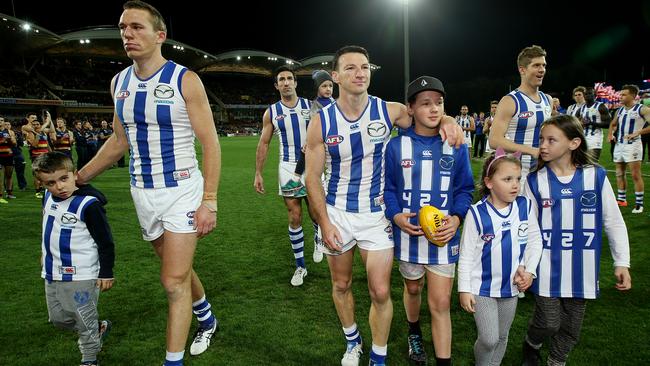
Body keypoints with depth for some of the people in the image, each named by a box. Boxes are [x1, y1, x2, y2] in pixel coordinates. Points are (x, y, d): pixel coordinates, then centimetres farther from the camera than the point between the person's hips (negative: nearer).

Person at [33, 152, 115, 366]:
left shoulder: (88, 204, -21)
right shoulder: (48, 198, 2)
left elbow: (105, 242, -16)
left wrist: (106, 273, -15)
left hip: (81, 276, -8)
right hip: (53, 273, 8)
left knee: (85, 320, 6)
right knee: (59, 318, 21)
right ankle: (98, 328, 41)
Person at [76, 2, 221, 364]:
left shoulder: (185, 80, -12)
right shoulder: (119, 82, 6)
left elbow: (210, 143, -12)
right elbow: (120, 140, 16)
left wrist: (209, 200, -17)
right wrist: (78, 178, 15)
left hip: (181, 190, -6)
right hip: (143, 193, 6)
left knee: (174, 281, -5)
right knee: (178, 269, 19)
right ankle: (207, 319, 44)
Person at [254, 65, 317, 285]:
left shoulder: (310, 106, 2)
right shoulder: (272, 113, 4)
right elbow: (263, 144, 7)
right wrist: (258, 174, 3)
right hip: (288, 167, 0)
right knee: (295, 217, 1)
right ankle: (300, 266, 13)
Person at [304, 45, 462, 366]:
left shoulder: (389, 111, -9)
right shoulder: (321, 122, -10)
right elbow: (313, 177, -5)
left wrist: (446, 121, -16)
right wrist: (324, 223, -11)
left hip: (376, 213, 0)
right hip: (336, 213, 1)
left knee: (380, 292, -1)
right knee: (341, 284, 16)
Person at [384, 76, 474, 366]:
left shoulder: (456, 146, -3)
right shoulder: (396, 146, -7)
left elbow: (464, 189, 3)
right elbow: (387, 188, 1)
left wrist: (457, 218, -14)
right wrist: (395, 216, -16)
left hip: (443, 236, 0)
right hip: (408, 234, 1)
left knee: (441, 303, 0)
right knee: (413, 288, 22)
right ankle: (414, 334, 50)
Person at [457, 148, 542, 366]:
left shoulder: (525, 207, -7)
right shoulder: (477, 213, -17)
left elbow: (535, 241, 6)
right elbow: (466, 255, -11)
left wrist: (529, 270, -6)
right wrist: (464, 290, -9)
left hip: (512, 285, 4)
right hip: (482, 287, -4)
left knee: (502, 337, 18)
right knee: (489, 339, -3)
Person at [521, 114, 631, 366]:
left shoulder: (596, 176, -5)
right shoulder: (535, 180, -5)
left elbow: (614, 222, 3)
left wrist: (622, 262, 2)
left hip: (582, 267, 2)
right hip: (547, 267, -1)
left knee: (572, 326, 13)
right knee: (549, 322, 1)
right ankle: (531, 346, 33)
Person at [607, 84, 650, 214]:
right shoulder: (620, 110, 12)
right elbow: (613, 124, 28)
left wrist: (637, 133, -27)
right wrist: (610, 133, 9)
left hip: (632, 145, -7)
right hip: (619, 144, 7)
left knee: (636, 175, -5)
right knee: (619, 174, 12)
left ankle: (639, 203, 2)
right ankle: (621, 199, 23)